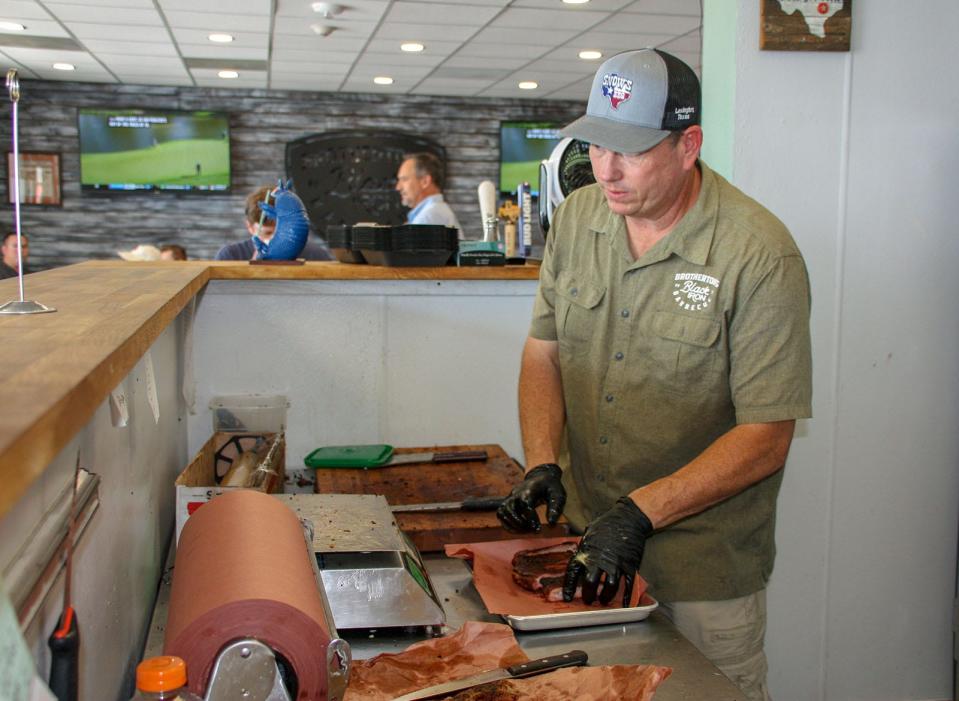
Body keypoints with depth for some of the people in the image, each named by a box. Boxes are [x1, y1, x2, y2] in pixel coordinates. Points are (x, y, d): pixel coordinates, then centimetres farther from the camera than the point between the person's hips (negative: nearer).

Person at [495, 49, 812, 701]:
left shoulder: (760, 255, -18)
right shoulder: (578, 218, 0)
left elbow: (766, 438, -17)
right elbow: (543, 354, 6)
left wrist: (641, 512, -23)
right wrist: (543, 464, -10)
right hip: (585, 541, 5)